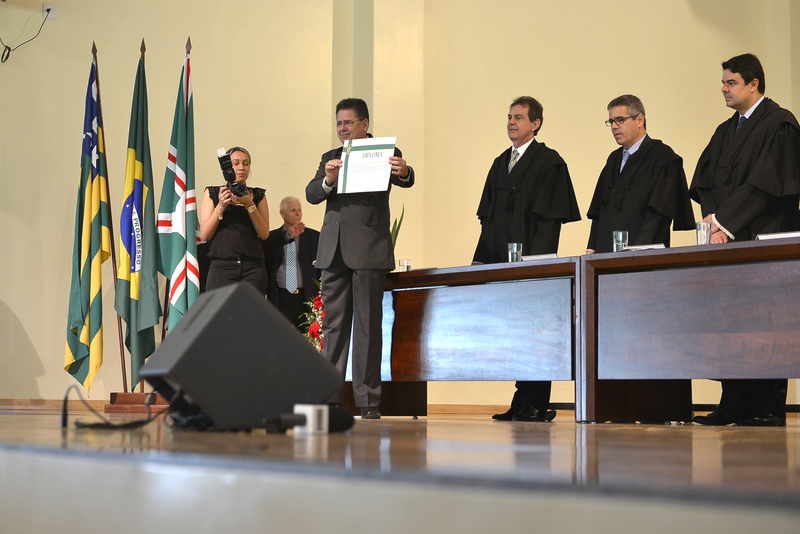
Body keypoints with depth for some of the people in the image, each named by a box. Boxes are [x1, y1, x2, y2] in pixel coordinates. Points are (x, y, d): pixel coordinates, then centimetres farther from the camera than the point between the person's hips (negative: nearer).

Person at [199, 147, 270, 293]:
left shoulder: (258, 195, 16)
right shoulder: (212, 193, 13)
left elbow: (264, 234, 4)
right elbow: (204, 235, 3)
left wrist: (249, 205, -8)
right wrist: (221, 206, -9)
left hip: (253, 268, 1)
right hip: (221, 267, -1)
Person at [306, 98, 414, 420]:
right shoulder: (331, 158, 18)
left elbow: (405, 180, -14)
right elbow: (311, 194, 7)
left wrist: (404, 172, -37)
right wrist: (328, 180, -14)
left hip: (369, 250, -5)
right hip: (334, 251, 5)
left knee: (368, 324, -3)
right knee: (333, 324, 6)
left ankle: (368, 402, 0)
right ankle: (329, 396, 10)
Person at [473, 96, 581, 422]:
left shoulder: (549, 162, -2)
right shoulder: (500, 164, 19)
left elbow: (550, 216, -9)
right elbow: (488, 216, 19)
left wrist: (535, 260, -17)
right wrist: (482, 258, 10)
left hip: (531, 261, -6)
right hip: (501, 261, 7)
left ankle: (536, 406, -1)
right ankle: (523, 403, 11)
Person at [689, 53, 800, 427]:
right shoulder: (726, 132, 20)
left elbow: (765, 183, -14)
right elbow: (704, 179, 14)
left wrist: (727, 223, -15)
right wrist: (713, 217, -5)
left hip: (763, 241, -7)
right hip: (728, 240, 7)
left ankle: (769, 408, -3)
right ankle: (733, 406, 5)